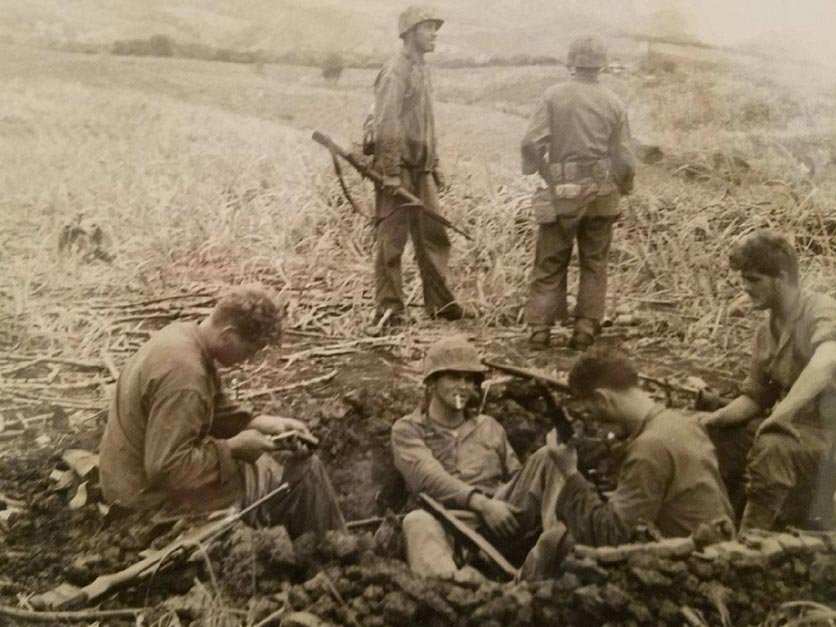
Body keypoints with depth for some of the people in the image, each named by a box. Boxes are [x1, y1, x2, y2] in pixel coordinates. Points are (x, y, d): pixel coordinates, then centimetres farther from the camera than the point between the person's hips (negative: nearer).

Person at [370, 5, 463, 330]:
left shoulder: (421, 69, 17)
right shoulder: (395, 71, -10)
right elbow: (385, 125, -18)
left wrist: (435, 166, 19)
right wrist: (391, 172, -23)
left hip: (421, 169, 9)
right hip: (399, 169, -9)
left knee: (434, 236, 9)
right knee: (392, 240, -2)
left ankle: (439, 302, 18)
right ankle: (389, 309, 5)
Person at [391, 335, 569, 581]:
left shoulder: (489, 427, 28)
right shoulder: (407, 429, 14)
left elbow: (518, 476, 20)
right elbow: (428, 477, -5)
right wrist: (481, 503, -21)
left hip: (502, 518, 4)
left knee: (546, 457, -15)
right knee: (417, 521, -36)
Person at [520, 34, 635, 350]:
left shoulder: (554, 95, -4)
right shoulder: (613, 103, 1)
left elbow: (532, 142, -10)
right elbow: (623, 158, 2)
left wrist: (534, 170, 8)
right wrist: (623, 187, 18)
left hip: (561, 193, -1)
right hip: (601, 194, 1)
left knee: (550, 262, 8)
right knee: (594, 263, 11)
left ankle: (540, 328, 8)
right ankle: (585, 329, 12)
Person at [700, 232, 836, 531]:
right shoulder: (767, 330, 7)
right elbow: (755, 396, 10)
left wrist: (780, 415, -45)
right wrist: (713, 419, -7)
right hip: (792, 427, 8)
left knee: (772, 446, -35)